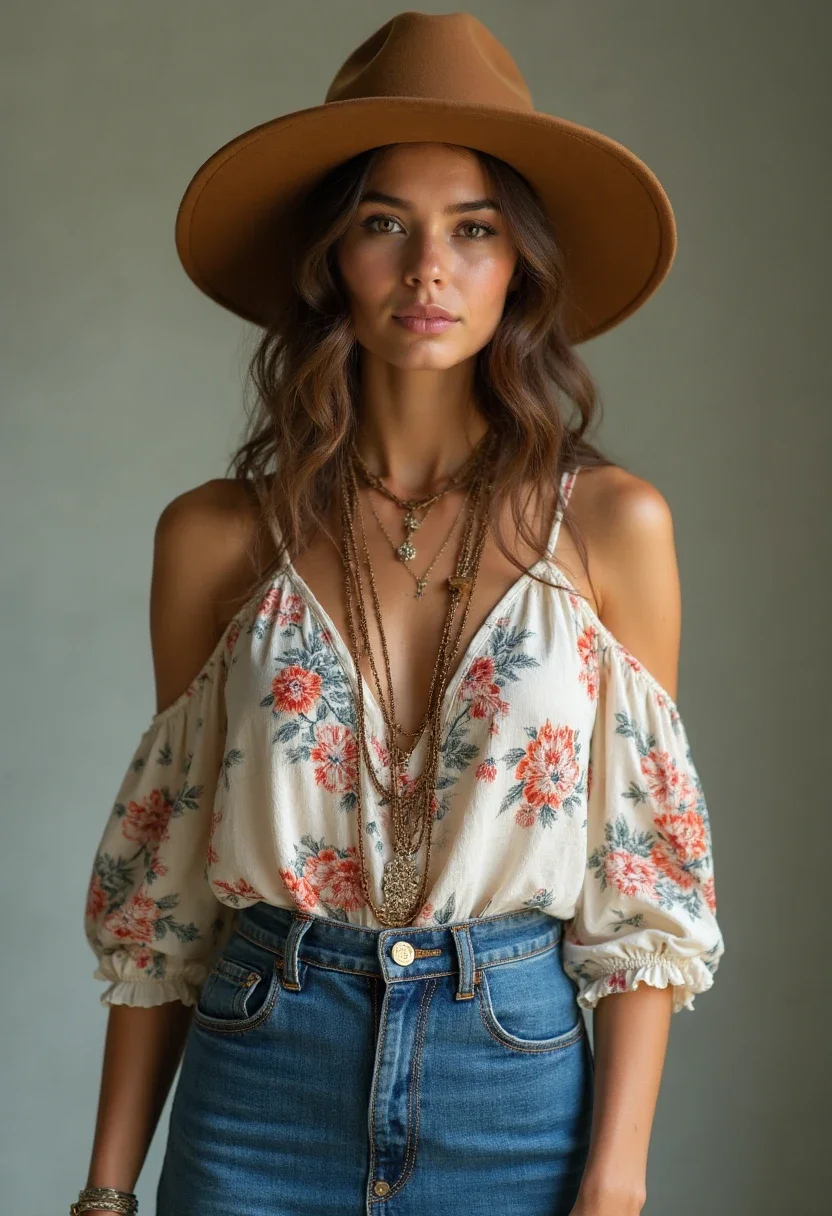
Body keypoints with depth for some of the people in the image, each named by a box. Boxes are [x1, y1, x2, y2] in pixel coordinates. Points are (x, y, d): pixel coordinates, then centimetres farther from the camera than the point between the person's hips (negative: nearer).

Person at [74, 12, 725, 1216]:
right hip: (259, 1087, 1)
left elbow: (645, 889, -2)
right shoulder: (217, 536, -3)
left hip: (517, 1086, 0)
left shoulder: (611, 526, -5)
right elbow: (161, 888, 2)